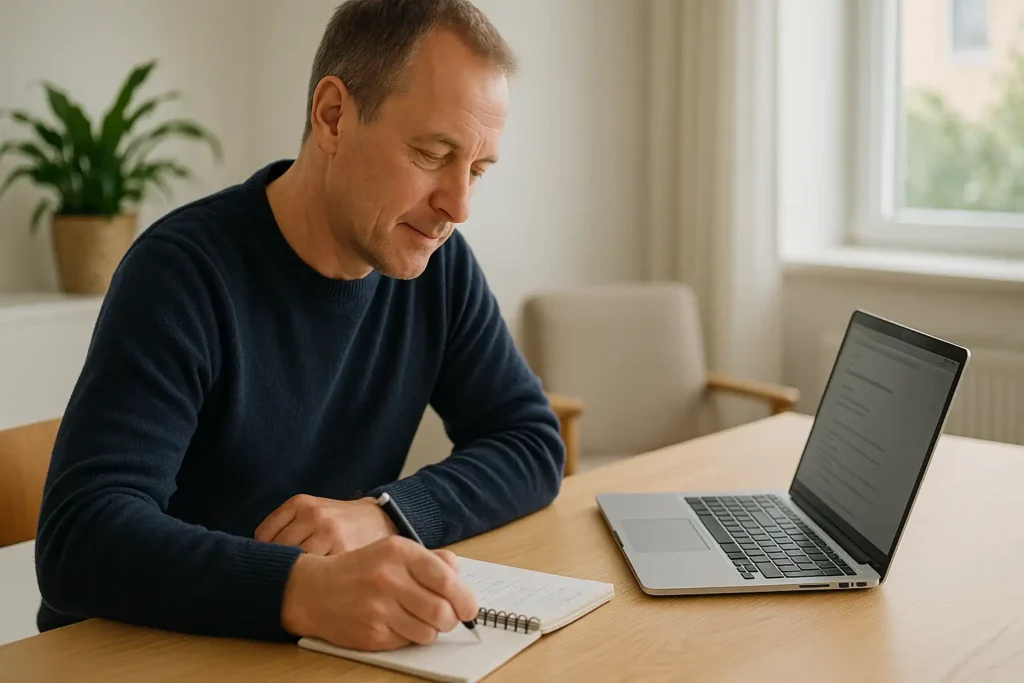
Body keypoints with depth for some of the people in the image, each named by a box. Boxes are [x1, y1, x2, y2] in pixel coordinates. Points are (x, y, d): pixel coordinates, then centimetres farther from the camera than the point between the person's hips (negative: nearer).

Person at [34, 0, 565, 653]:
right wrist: (304, 590, -42)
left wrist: (382, 513, -18)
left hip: (320, 647, 4)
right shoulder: (184, 270, -19)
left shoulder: (438, 262, -2)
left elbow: (533, 443, -1)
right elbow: (80, 536, -27)